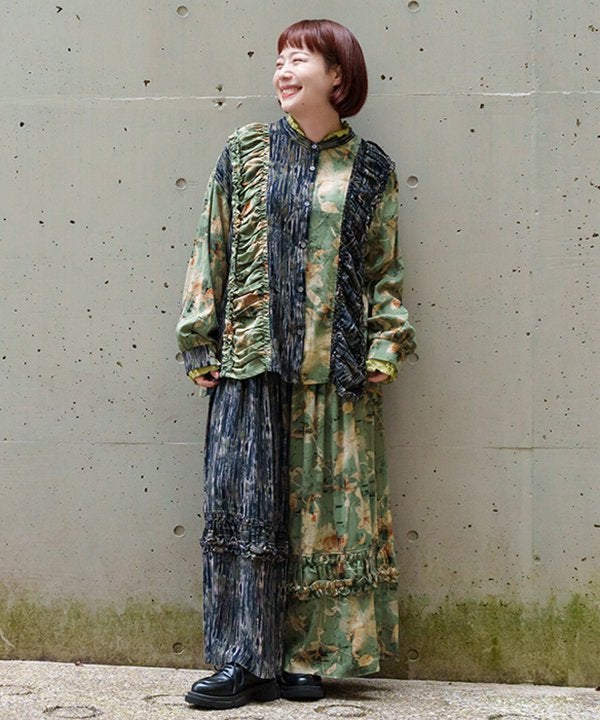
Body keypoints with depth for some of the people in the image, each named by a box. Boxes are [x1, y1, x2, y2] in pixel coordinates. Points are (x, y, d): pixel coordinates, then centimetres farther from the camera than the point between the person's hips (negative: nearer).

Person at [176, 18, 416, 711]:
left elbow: (386, 267, 9)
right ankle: (243, 661, 5)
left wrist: (385, 347, -1)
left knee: (327, 507, 3)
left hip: (335, 366, 0)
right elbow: (211, 250, 6)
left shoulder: (369, 167, 7)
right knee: (243, 503, -3)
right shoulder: (245, 152, 7)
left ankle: (306, 656, 15)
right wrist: (200, 343, 2)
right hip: (251, 361, 0)